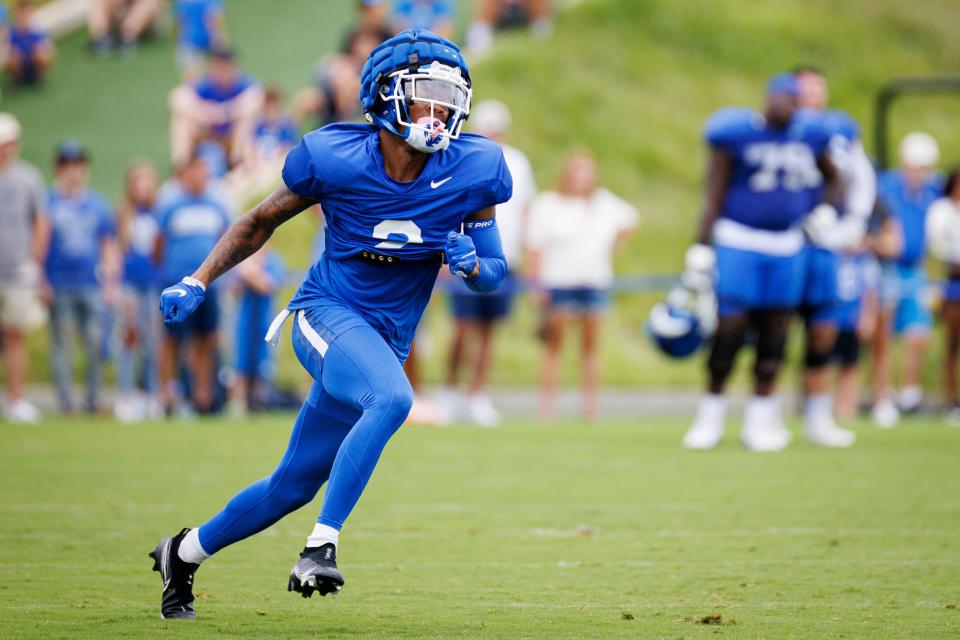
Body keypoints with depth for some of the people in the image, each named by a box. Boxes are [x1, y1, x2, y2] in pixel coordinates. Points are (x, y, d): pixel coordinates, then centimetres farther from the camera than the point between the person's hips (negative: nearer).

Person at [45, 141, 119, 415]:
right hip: (59, 287, -2)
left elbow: (109, 247, 18)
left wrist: (111, 282, 10)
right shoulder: (47, 203, 3)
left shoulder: (98, 204, 12)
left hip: (92, 286, 2)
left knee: (96, 343, -3)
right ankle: (65, 401, 1)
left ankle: (94, 400, 4)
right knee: (62, 343, -1)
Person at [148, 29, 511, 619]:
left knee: (293, 486, 10)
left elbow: (495, 273, 4)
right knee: (393, 399, -35)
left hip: (387, 341, 4)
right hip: (328, 312, -4)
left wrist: (470, 262, -18)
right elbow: (263, 221, 4)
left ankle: (186, 553, 32)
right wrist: (198, 282, -3)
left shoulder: (472, 172, -8)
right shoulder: (334, 158, -13)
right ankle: (322, 546, -30)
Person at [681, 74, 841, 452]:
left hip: (787, 249, 4)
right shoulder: (737, 135, -6)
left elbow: (834, 180, 25)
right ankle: (712, 414, 6)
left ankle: (760, 420, 13)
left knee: (773, 335, 5)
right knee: (729, 332, -8)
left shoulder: (809, 138, 8)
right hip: (739, 242, -4)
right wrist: (702, 247, -8)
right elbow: (715, 194, -5)